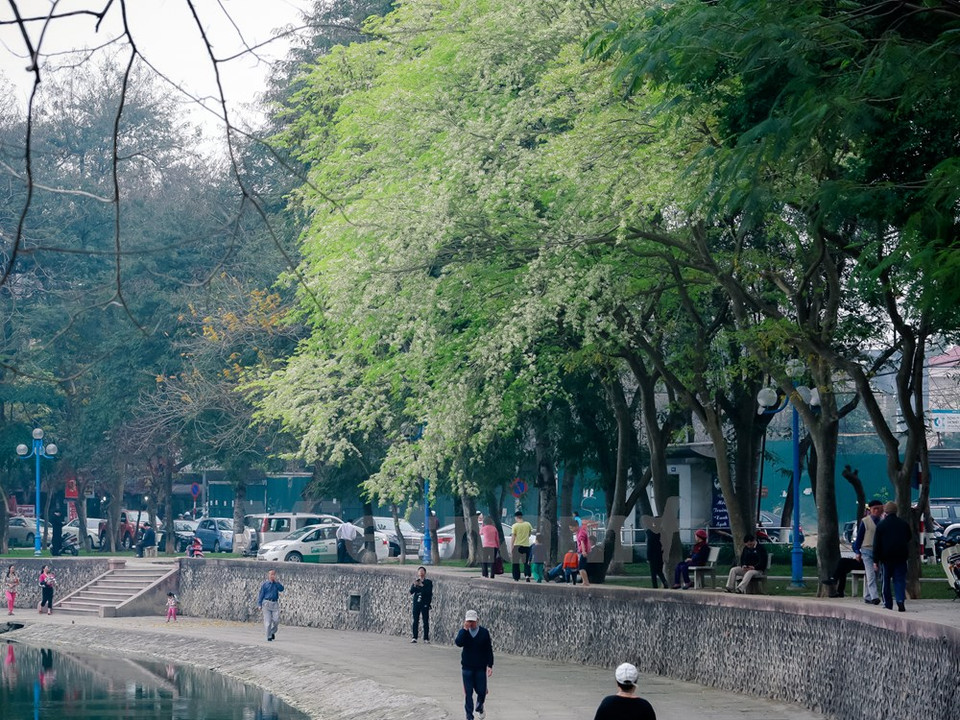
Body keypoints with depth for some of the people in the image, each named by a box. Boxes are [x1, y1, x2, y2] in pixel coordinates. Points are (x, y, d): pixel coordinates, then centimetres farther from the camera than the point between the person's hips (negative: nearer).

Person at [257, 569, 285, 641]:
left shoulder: (276, 584, 10)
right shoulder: (265, 584, 2)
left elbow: (281, 589, -8)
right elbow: (261, 594, 4)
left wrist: (276, 581, -9)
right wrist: (259, 604, -1)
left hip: (275, 604, 2)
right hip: (267, 603, -2)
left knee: (276, 620, -4)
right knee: (267, 621, -4)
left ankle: (273, 632, 19)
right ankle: (269, 636, 2)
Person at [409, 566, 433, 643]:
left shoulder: (428, 582, 2)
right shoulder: (416, 581, 13)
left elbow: (429, 592, -11)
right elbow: (411, 592, 4)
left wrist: (422, 586, -17)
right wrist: (414, 585, -12)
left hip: (425, 603, -3)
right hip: (416, 603, 3)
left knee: (426, 621, -4)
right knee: (415, 621, 1)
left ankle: (426, 638, -3)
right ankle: (414, 637, 4)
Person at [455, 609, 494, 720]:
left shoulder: (484, 632, -4)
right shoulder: (463, 632, -1)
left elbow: (489, 650, -1)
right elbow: (458, 643, -21)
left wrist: (490, 665, -5)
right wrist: (465, 629, -24)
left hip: (481, 667, -1)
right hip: (467, 667, 1)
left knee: (481, 691, 4)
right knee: (468, 693, 0)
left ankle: (479, 707, 35)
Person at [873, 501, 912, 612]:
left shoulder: (881, 525, -5)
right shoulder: (904, 524, 3)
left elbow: (876, 544, -5)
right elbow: (909, 537, 18)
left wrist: (876, 560, -3)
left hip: (886, 557, -2)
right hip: (901, 557, 2)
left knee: (885, 581, 7)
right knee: (900, 580, 2)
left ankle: (887, 604, 7)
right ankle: (900, 601, -16)